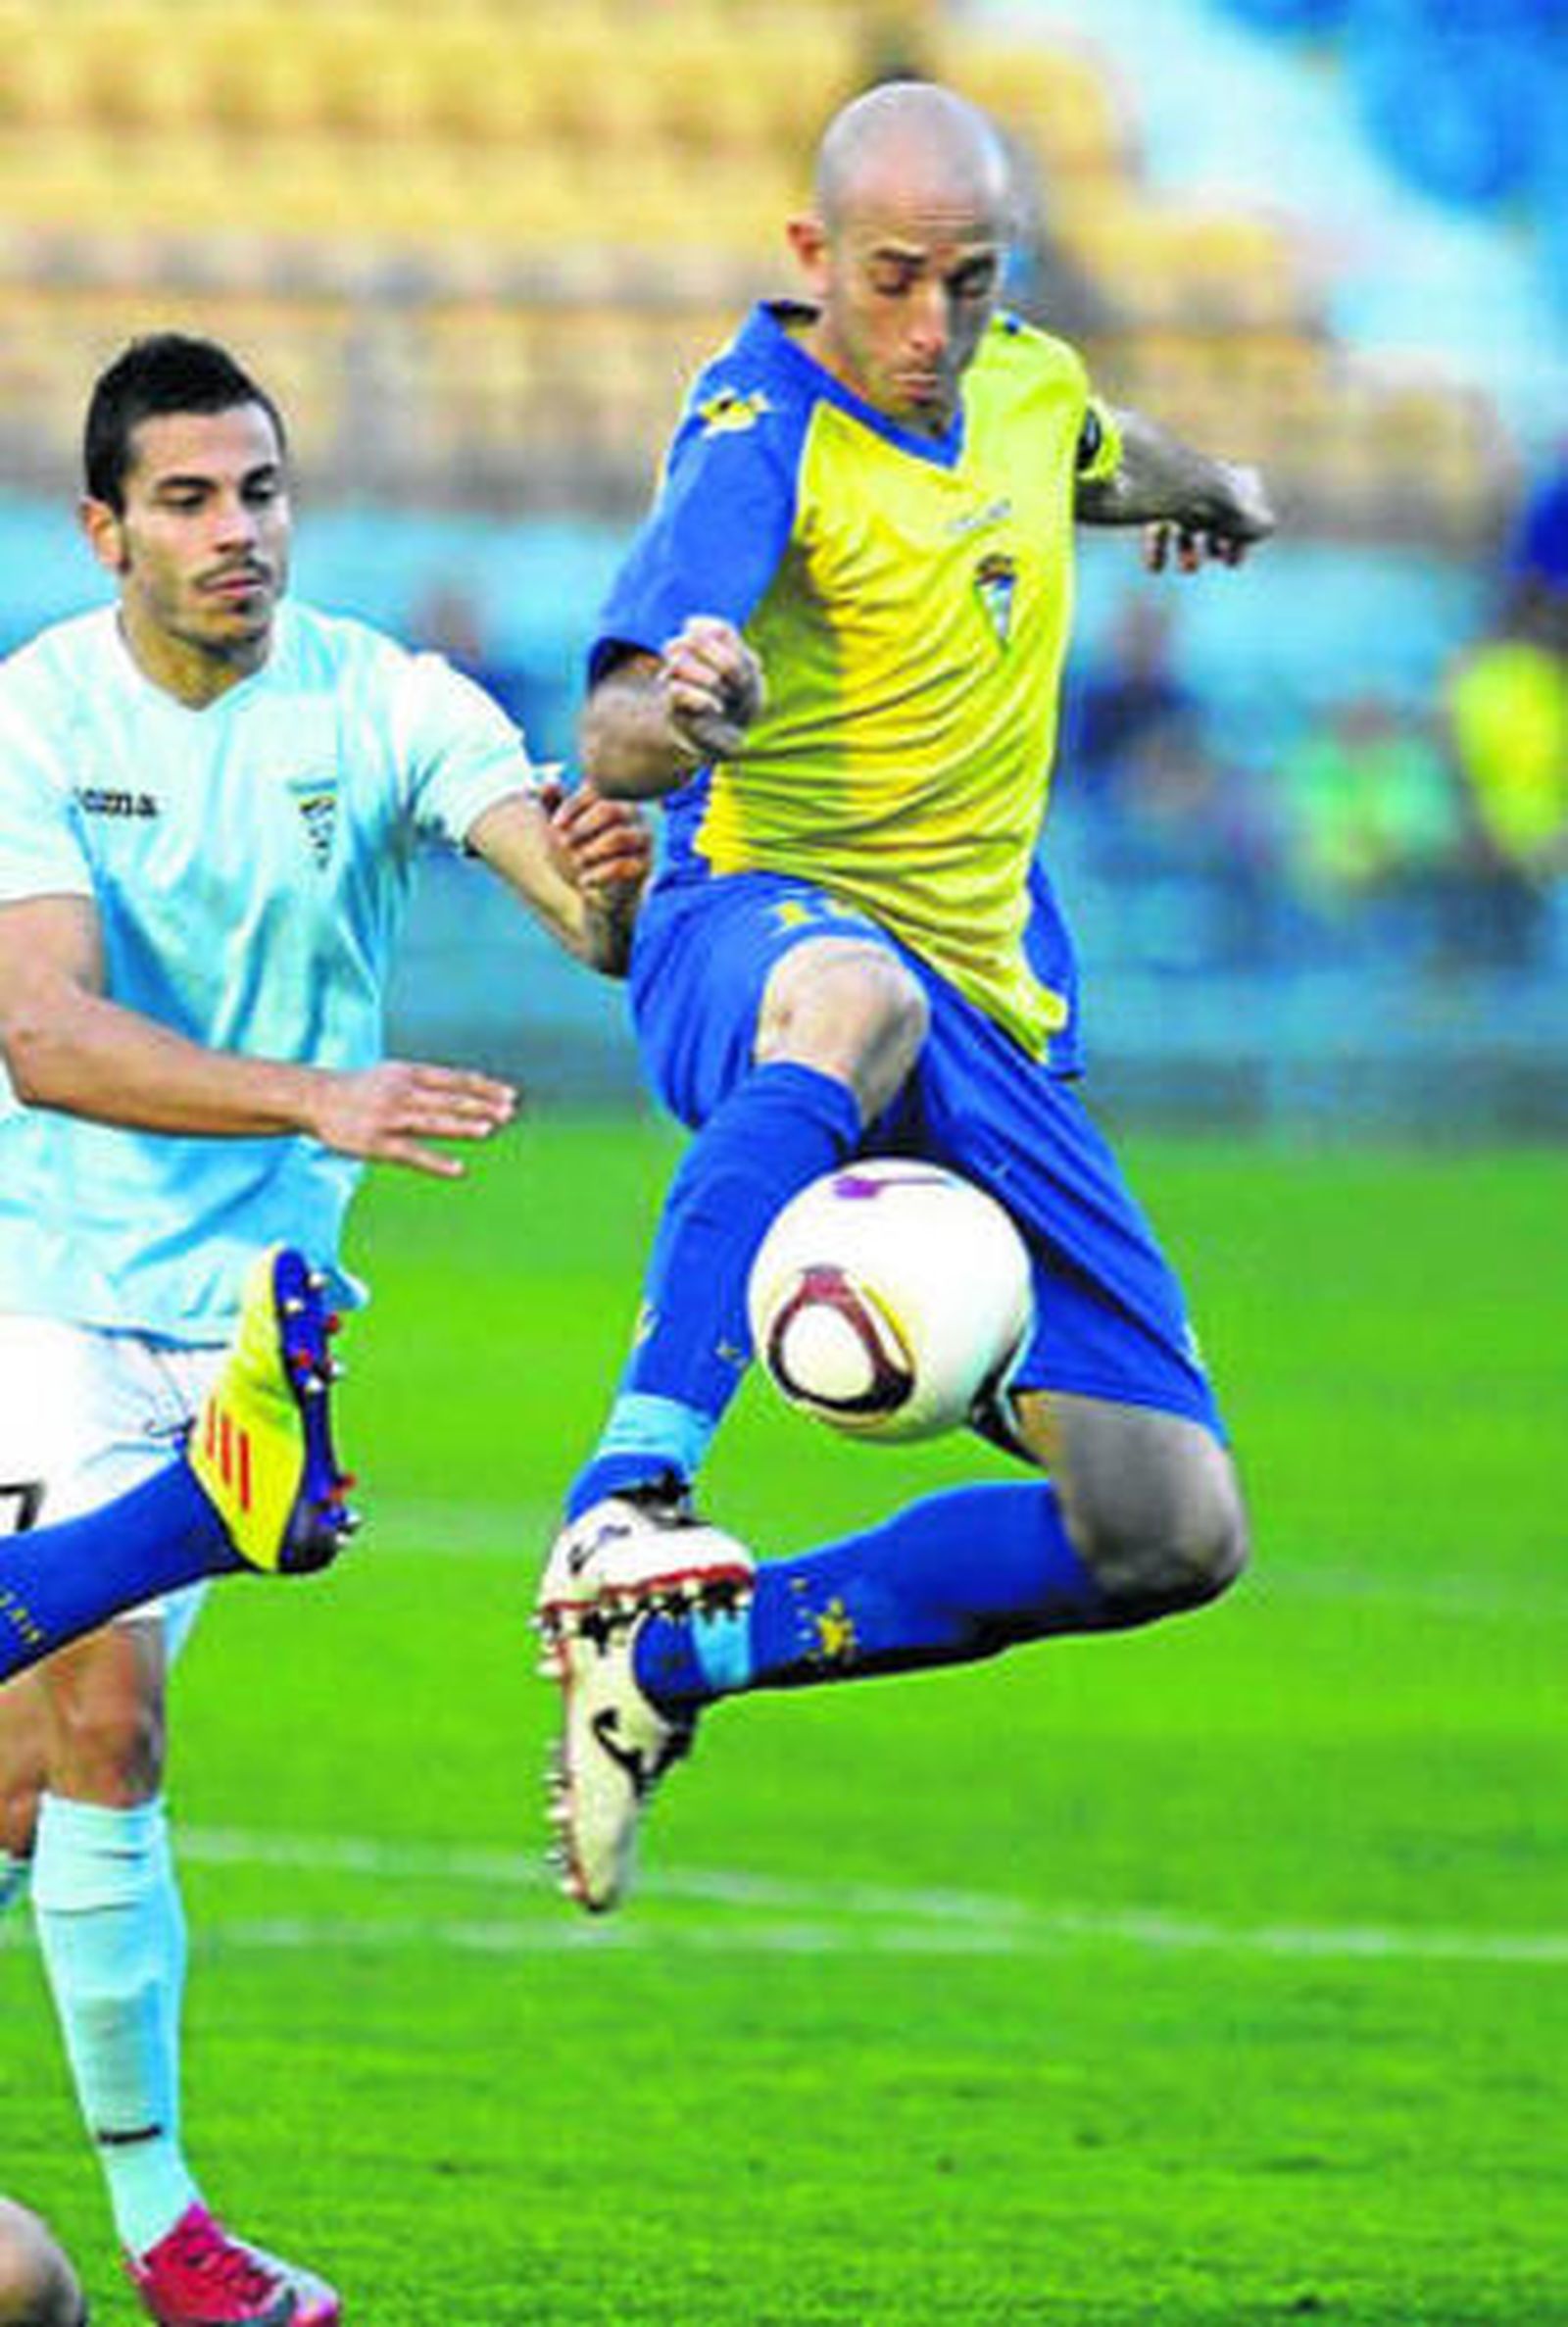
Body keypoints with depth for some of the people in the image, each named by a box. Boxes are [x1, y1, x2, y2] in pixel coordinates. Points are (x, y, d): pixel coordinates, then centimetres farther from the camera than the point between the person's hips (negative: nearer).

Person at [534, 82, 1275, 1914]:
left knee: (1170, 1533, -2)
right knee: (854, 997, -47)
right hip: (755, 934, -7)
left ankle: (676, 1658, 11)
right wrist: (672, 719, -54)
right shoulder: (764, 441, -16)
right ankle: (624, 1511, -57)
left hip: (989, 1017, 7)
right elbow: (615, 741, -31)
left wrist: (1204, 486, 54)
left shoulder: (1025, 382, 7)